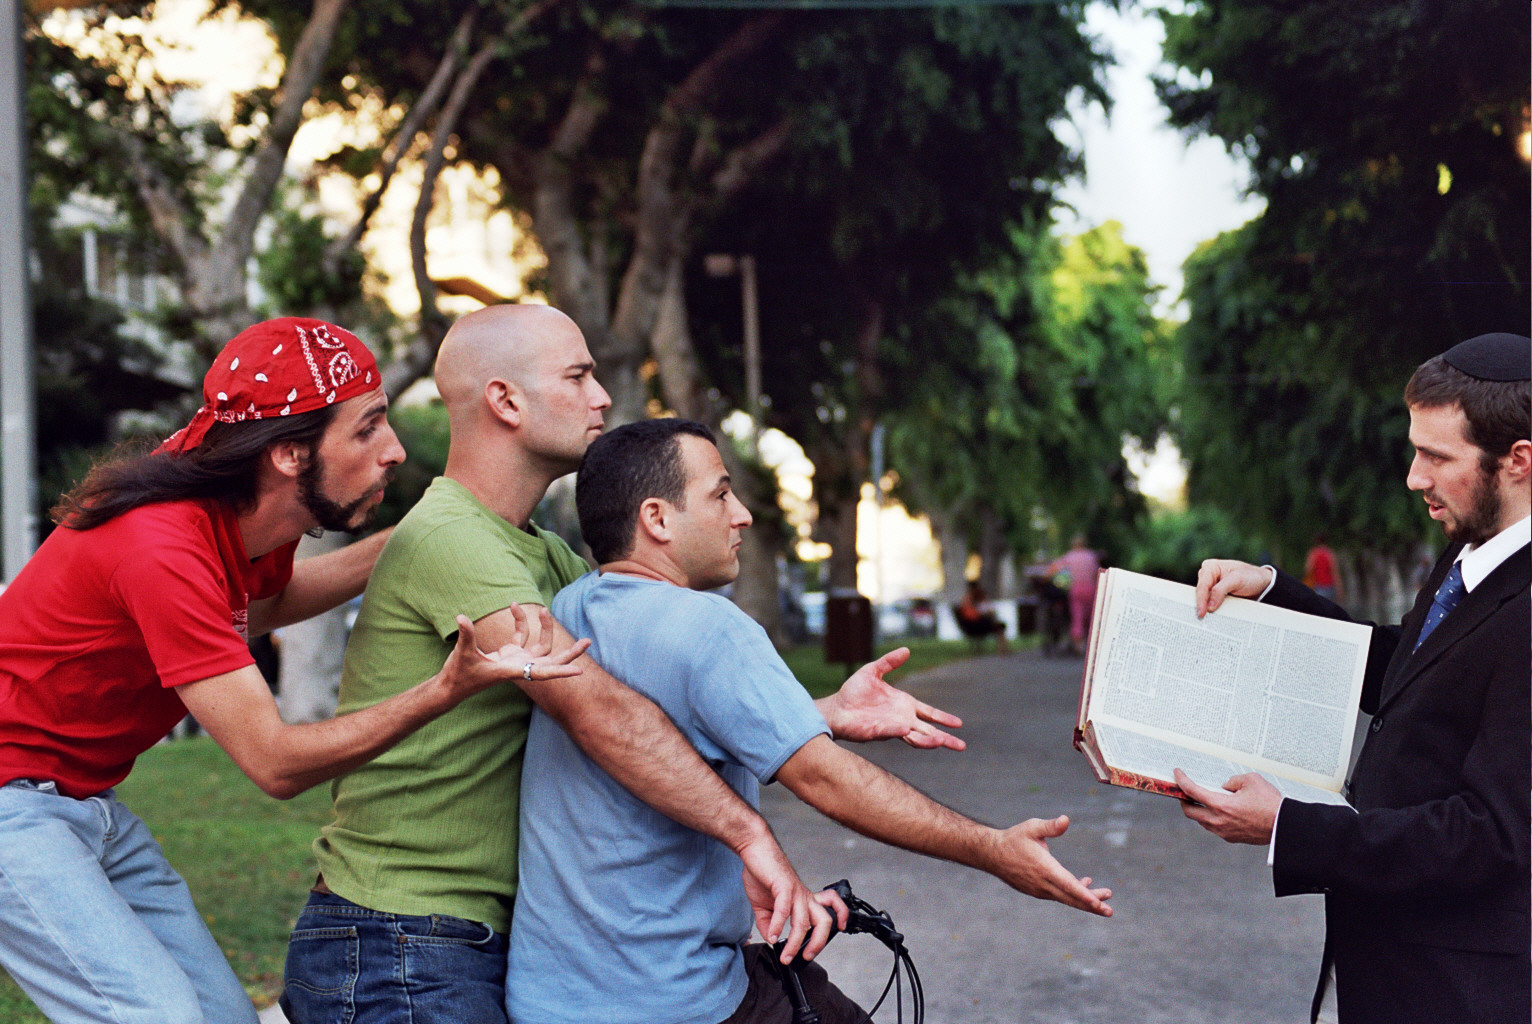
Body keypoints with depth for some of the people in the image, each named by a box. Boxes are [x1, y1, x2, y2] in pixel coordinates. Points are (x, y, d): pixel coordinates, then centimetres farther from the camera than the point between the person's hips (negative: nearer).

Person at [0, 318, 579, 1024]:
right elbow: (274, 763, -28)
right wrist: (446, 691, -40)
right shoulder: (163, 550, -30)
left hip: (89, 803, 9)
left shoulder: (248, 517, -3)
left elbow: (260, 602, 24)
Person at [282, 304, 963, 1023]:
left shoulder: (545, 559, 13)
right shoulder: (445, 539, -19)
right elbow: (593, 706, -30)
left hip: (485, 940, 9)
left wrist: (830, 710, -1)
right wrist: (751, 836, -32)